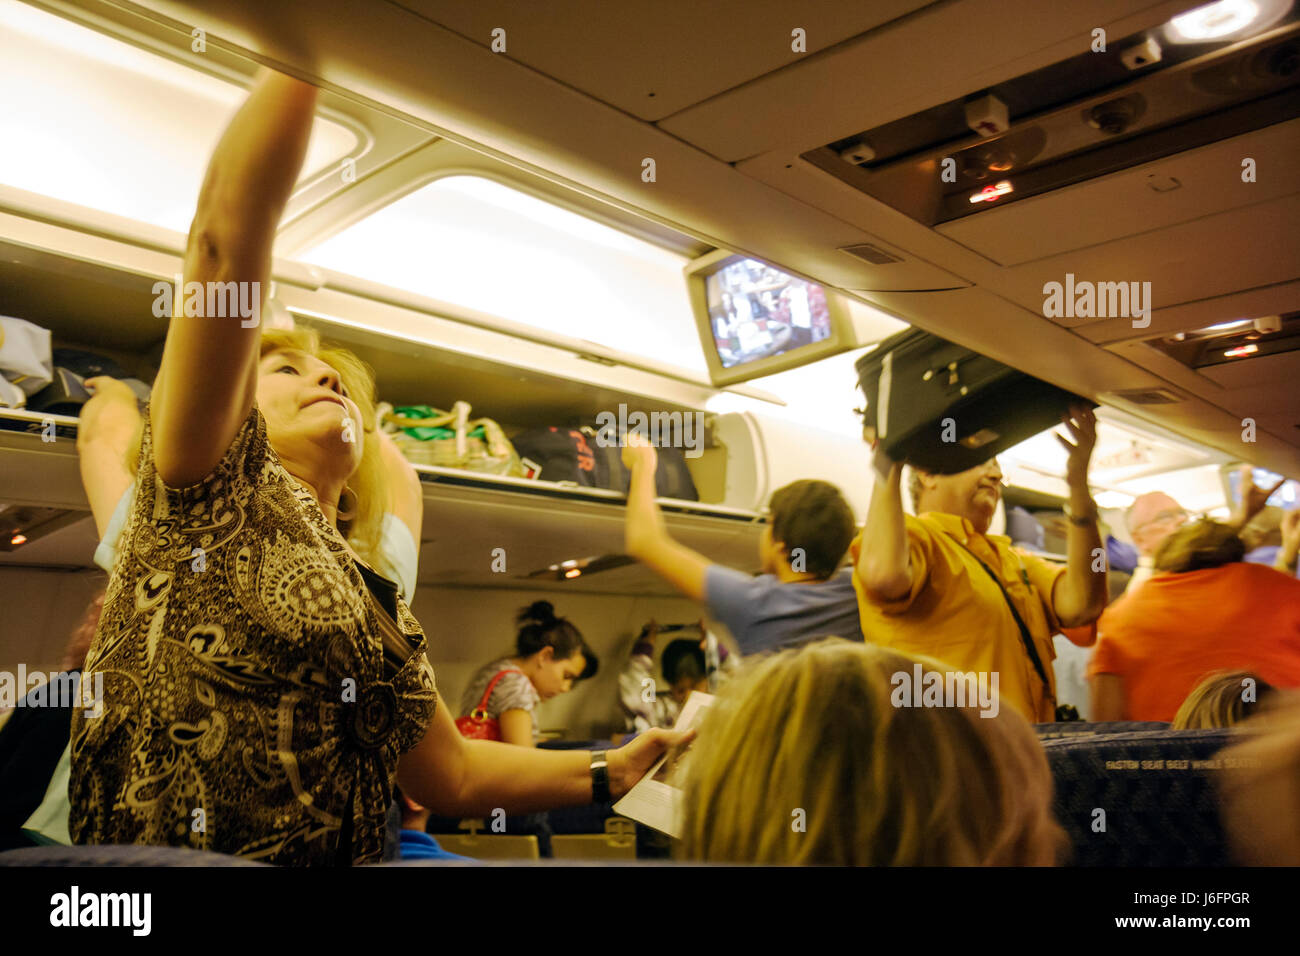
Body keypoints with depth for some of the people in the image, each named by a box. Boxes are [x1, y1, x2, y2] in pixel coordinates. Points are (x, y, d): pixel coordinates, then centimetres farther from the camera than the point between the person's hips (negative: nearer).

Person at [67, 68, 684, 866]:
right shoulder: (214, 484, 0)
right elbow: (228, 232, -11)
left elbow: (453, 773, 19)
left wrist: (614, 771, 9)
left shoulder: (378, 601, 16)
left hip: (343, 857, 5)